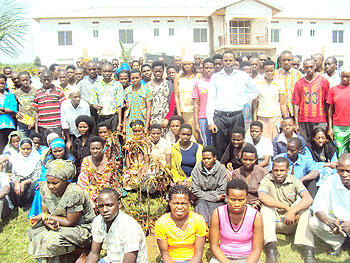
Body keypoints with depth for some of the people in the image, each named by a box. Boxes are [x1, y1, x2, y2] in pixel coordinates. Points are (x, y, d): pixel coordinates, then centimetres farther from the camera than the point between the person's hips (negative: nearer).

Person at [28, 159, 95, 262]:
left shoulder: (74, 193, -29)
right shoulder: (45, 188, -7)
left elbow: (70, 222, -23)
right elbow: (44, 213, 1)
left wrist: (46, 216, -18)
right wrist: (46, 221, -24)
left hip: (81, 228, -8)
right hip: (57, 225, 8)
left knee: (49, 240, -26)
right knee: (33, 232, -9)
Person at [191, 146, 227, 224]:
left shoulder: (221, 169, -3)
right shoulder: (196, 169, -3)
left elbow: (222, 191, -4)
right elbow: (195, 191, -6)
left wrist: (204, 194, -9)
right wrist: (216, 197, -10)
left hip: (217, 202, 0)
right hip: (201, 200, 1)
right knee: (202, 205, -31)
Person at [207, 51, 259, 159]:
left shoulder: (243, 75, 8)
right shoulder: (215, 77, 7)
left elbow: (255, 91, 20)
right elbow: (210, 99, 4)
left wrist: (243, 101, 5)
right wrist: (210, 121, -3)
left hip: (237, 116, 1)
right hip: (219, 116, 0)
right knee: (219, 148, 0)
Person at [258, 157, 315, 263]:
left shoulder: (294, 181, -3)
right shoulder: (267, 180, -6)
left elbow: (309, 198, -20)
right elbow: (262, 196, -27)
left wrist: (293, 211, -37)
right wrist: (287, 207, -33)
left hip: (290, 223, 1)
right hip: (273, 221, -1)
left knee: (302, 203, -22)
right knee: (266, 205, -27)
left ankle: (308, 248, -29)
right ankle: (270, 246, -40)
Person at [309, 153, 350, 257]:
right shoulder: (331, 181, -14)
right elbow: (318, 207, -12)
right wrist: (329, 222, -32)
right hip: (338, 220, 2)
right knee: (313, 222, -21)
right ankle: (337, 243, 2)